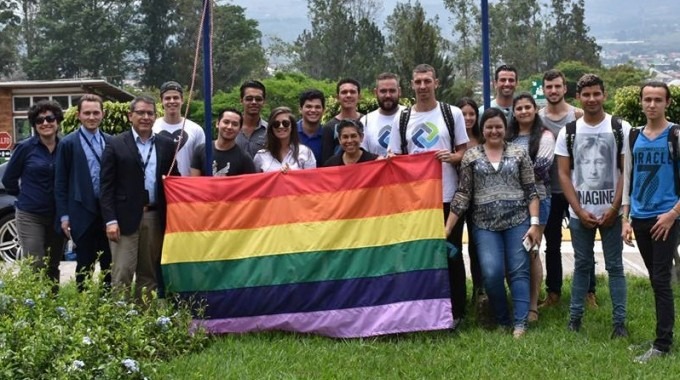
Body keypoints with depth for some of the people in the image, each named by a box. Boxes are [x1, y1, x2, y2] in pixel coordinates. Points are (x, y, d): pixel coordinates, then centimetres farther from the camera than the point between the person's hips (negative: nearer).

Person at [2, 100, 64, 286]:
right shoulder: (25, 148, -6)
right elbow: (8, 179, 4)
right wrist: (27, 197, 9)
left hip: (57, 216, 3)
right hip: (30, 216, -3)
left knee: (53, 268, 12)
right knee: (36, 269, -8)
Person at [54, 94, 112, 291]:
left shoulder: (111, 142, 7)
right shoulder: (68, 143, -1)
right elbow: (60, 183, -1)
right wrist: (64, 216, -6)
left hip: (108, 212, 3)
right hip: (82, 214, -3)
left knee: (109, 265, 9)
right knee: (84, 266, 5)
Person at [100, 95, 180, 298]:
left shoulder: (166, 144, 11)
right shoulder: (116, 145, 1)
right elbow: (107, 186, -2)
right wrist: (110, 220, -11)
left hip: (155, 217, 4)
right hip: (126, 217, -3)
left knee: (150, 274, 10)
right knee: (122, 274, -4)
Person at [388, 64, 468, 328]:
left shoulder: (453, 113, 3)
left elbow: (464, 152, 4)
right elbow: (396, 159, 11)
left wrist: (452, 157, -15)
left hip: (448, 196, -2)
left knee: (452, 254, 5)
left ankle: (456, 311, 14)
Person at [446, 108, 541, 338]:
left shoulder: (519, 153, 5)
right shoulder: (471, 156, 6)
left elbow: (531, 191, 3)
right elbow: (463, 194, 5)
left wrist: (534, 223, -6)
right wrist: (447, 227, 0)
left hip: (518, 222, 0)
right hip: (485, 225, 0)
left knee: (519, 271, -4)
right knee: (492, 273, -10)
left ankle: (520, 323, 0)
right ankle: (502, 321, 9)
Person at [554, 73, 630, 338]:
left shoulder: (621, 129, -1)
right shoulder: (568, 132, 4)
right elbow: (563, 174, 3)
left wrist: (614, 209, -10)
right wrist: (580, 211, -5)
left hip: (611, 211, -2)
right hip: (579, 213, 2)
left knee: (614, 266, 3)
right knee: (582, 264, 10)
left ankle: (619, 321, 9)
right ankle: (575, 317, 20)